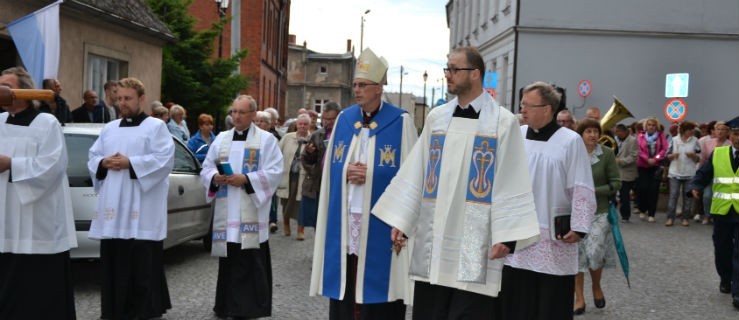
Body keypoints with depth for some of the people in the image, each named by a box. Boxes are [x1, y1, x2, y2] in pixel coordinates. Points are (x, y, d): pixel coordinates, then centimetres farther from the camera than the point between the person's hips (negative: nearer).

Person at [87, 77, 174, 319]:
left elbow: (164, 159, -11)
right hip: (112, 205, 6)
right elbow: (93, 156, 17)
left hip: (141, 209, -6)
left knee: (143, 263, -4)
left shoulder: (156, 127, 0)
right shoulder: (109, 128, 18)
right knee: (113, 260, 8)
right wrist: (104, 163, -5)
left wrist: (130, 163, -16)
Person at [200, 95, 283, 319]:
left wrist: (246, 179, -16)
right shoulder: (221, 139, 15)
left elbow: (274, 172, -6)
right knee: (228, 259, 8)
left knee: (250, 262, -6)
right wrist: (216, 177, -8)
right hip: (226, 212, 4)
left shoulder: (266, 139, 2)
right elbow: (206, 168, 15)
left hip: (251, 213, -4)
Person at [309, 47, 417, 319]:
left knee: (377, 289, 0)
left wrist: (370, 174, -12)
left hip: (380, 222, -4)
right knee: (343, 289, 9)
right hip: (343, 220, 4)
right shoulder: (344, 119, 10)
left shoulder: (401, 121, -4)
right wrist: (347, 173, -7)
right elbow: (329, 168, 13)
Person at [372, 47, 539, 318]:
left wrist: (506, 235, -14)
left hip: (475, 243, -4)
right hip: (432, 239, 4)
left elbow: (512, 183, -7)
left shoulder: (503, 122, -4)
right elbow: (415, 173, 10)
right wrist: (400, 220, 6)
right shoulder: (436, 118, 9)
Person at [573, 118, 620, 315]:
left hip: (599, 212, -1)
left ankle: (597, 287, 24)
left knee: (595, 253, -7)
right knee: (577, 254, 3)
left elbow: (615, 184, -4)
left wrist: (592, 192, -14)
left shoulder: (607, 153, -4)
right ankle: (579, 299, 14)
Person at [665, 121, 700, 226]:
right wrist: (673, 155, -16)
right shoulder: (674, 140, 1)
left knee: (688, 196, 5)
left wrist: (692, 155, -16)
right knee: (673, 195, -1)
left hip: (690, 173, 1)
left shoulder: (695, 141, 2)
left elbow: (698, 158, 4)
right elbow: (668, 155, 5)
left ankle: (686, 218, 13)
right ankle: (670, 218, 2)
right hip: (675, 172, -1)